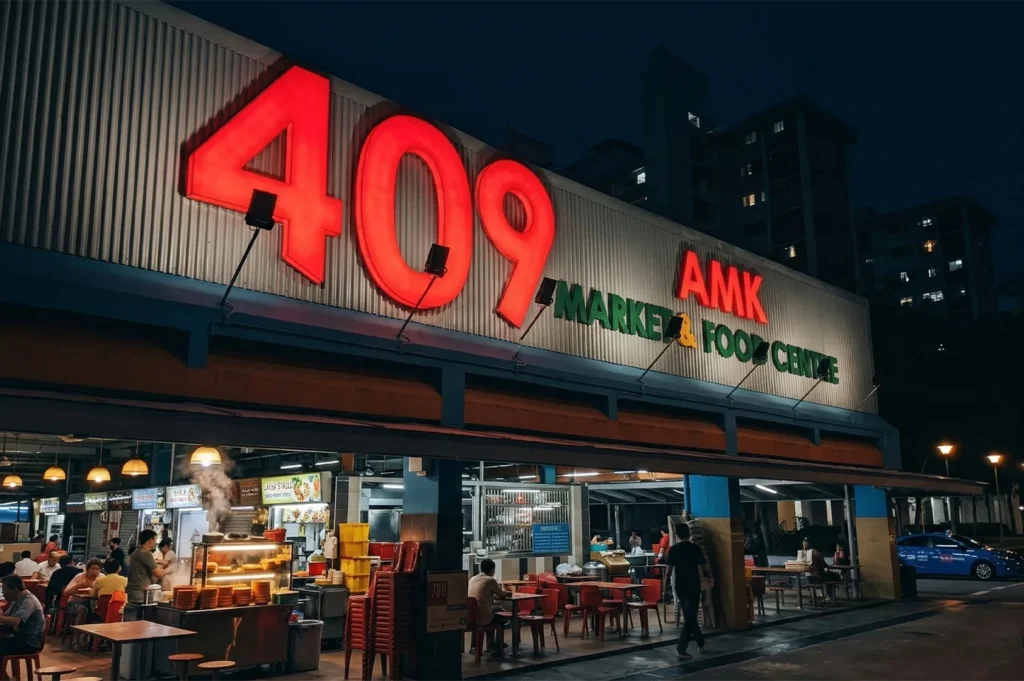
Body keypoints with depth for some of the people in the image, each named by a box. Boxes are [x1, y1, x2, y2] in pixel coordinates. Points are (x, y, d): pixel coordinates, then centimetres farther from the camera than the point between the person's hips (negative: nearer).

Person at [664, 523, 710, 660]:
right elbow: (704, 568, -3)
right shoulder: (695, 548, -7)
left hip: (680, 588, 3)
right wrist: (709, 576, 20)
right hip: (693, 588, -3)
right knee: (689, 618, -2)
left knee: (689, 617, 20)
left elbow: (669, 572, -5)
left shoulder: (673, 550, -2)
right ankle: (681, 649, -9)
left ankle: (700, 643, 33)